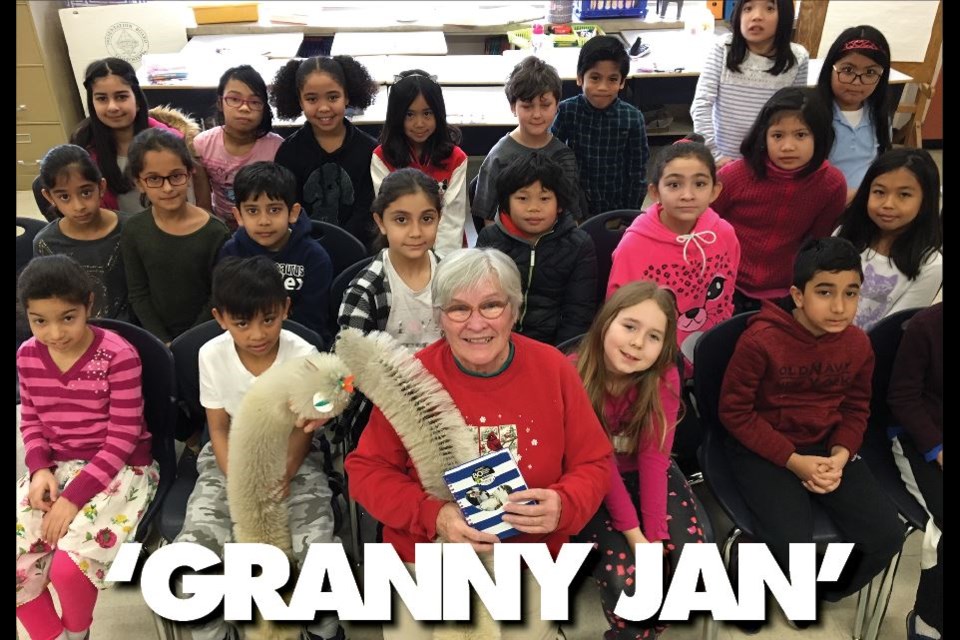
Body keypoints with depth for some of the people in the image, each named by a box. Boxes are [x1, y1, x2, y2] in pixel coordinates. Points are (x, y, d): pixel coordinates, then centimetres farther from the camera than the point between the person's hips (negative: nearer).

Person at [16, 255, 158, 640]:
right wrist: (40, 469, -7)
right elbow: (30, 421, 12)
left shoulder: (118, 355, -16)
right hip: (57, 468, 6)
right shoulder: (28, 356, 1)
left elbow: (122, 439, -15)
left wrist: (75, 497, -20)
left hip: (120, 469, -5)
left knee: (69, 568, -25)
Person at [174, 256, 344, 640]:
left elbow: (302, 429, -6)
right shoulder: (212, 356, -12)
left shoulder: (303, 355, -17)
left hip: (292, 462, -1)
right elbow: (219, 430, -3)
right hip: (231, 462, 2)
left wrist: (284, 474, -22)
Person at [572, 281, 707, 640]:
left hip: (646, 476, 3)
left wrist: (654, 536, -24)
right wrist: (634, 534, -24)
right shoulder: (574, 375, -23)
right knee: (624, 573, -22)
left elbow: (653, 457, -17)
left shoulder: (664, 377, -16)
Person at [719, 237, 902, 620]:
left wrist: (840, 456, -10)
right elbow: (735, 412, -14)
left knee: (887, 535, -6)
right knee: (795, 548, -23)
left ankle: (824, 592, 23)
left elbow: (856, 409, 10)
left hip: (826, 445, 6)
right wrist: (794, 461, -19)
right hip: (762, 449, -5)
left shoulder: (858, 344, -3)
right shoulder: (760, 341, -21)